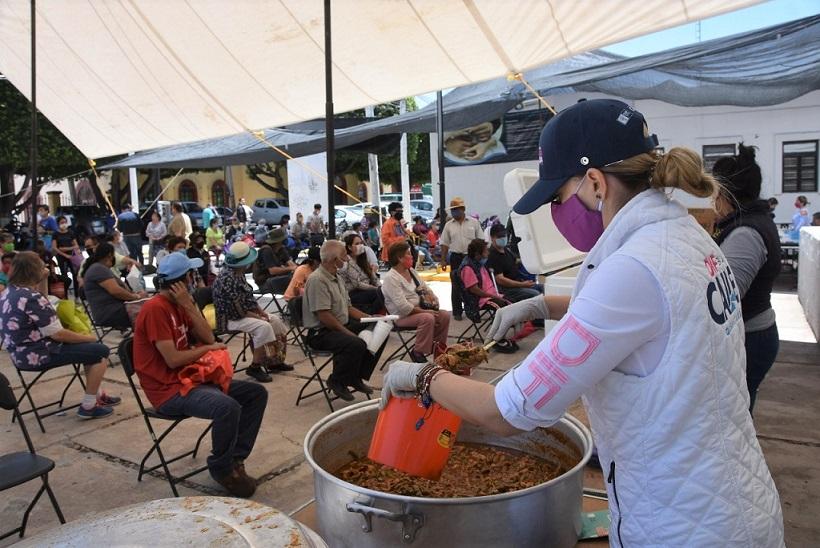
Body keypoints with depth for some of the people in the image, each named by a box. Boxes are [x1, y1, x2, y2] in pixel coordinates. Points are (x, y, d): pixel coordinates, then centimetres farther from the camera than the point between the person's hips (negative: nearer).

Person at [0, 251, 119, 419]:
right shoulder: (31, 298, -25)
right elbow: (58, 334, -22)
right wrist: (89, 338, -9)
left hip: (21, 352, 10)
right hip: (36, 355, -10)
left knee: (90, 347, 22)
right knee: (101, 351, -7)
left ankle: (98, 394, 27)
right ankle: (88, 406, 0)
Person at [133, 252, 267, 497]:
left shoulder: (179, 305, 11)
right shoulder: (155, 309, -17)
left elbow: (208, 338, 4)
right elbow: (173, 359, -23)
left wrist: (189, 305, -6)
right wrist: (207, 348, -6)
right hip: (169, 390, -9)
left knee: (256, 393, 0)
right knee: (228, 407, -33)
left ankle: (235, 458, 1)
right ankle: (221, 468, -8)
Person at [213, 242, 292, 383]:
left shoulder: (238, 273, 5)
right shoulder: (228, 278, -26)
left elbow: (248, 297, 13)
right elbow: (238, 310, -25)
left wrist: (261, 311, 1)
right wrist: (258, 316, -14)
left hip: (243, 312, 10)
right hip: (229, 319, -10)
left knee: (275, 321, 6)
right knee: (263, 327, -28)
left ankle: (275, 361, 14)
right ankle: (255, 367, -17)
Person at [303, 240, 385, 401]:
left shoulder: (336, 278, 14)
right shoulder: (317, 280, -18)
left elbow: (347, 307, 18)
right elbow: (324, 316, -24)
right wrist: (348, 333, -21)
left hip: (342, 325, 10)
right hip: (321, 332, -10)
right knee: (355, 344, -34)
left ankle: (357, 376, 8)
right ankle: (337, 382, -9)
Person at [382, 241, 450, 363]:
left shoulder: (411, 270, 11)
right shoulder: (390, 278, -18)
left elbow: (424, 287, 22)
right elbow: (403, 306, -25)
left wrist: (430, 295, -1)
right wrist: (425, 311, -23)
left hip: (419, 310, 8)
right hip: (402, 316, -8)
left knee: (445, 315, -9)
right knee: (427, 318, -32)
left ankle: (438, 347, 5)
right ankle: (418, 353, -19)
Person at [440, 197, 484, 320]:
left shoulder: (474, 222, 2)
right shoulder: (449, 225, 4)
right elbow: (445, 244, 6)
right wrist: (443, 260, 2)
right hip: (456, 258, 1)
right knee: (456, 286, 3)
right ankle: (457, 312, 12)